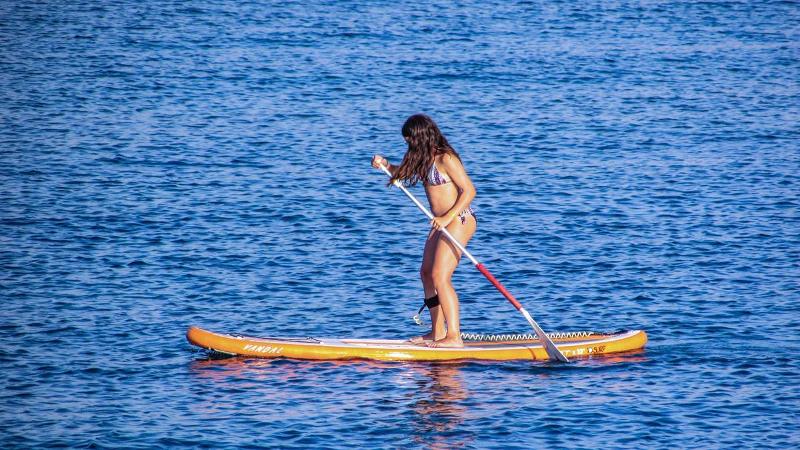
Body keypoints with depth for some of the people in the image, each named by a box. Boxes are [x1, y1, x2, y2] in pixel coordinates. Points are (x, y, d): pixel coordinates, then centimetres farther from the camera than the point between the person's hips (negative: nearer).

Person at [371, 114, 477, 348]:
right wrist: (385, 165, 5)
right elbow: (403, 172, 25)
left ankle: (454, 336, -17)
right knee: (427, 274, 13)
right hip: (442, 222, 10)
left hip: (459, 220, -10)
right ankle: (438, 332, 20)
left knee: (440, 276, -16)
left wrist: (448, 217, -26)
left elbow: (469, 190, -21)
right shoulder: (425, 157, 10)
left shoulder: (445, 158, -18)